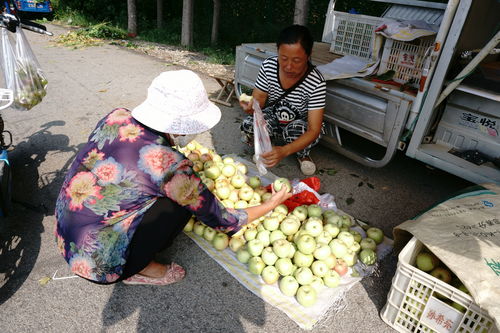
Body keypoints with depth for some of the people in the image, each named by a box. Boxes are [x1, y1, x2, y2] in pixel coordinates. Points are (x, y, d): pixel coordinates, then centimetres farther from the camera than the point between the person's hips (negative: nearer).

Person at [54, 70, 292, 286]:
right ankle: (138, 269, 6)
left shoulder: (117, 116, -9)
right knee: (181, 202, -8)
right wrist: (272, 204, 1)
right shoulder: (171, 165, -26)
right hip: (96, 262, -6)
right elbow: (223, 222, -13)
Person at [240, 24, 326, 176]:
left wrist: (284, 151, -49)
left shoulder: (316, 83, -29)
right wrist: (252, 106, -36)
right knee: (248, 125, -29)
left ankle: (302, 154, 1)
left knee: (296, 130, -37)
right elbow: (259, 98, -8)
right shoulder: (268, 65, -18)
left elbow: (314, 131, -32)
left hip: (300, 123, -2)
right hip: (272, 117, 2)